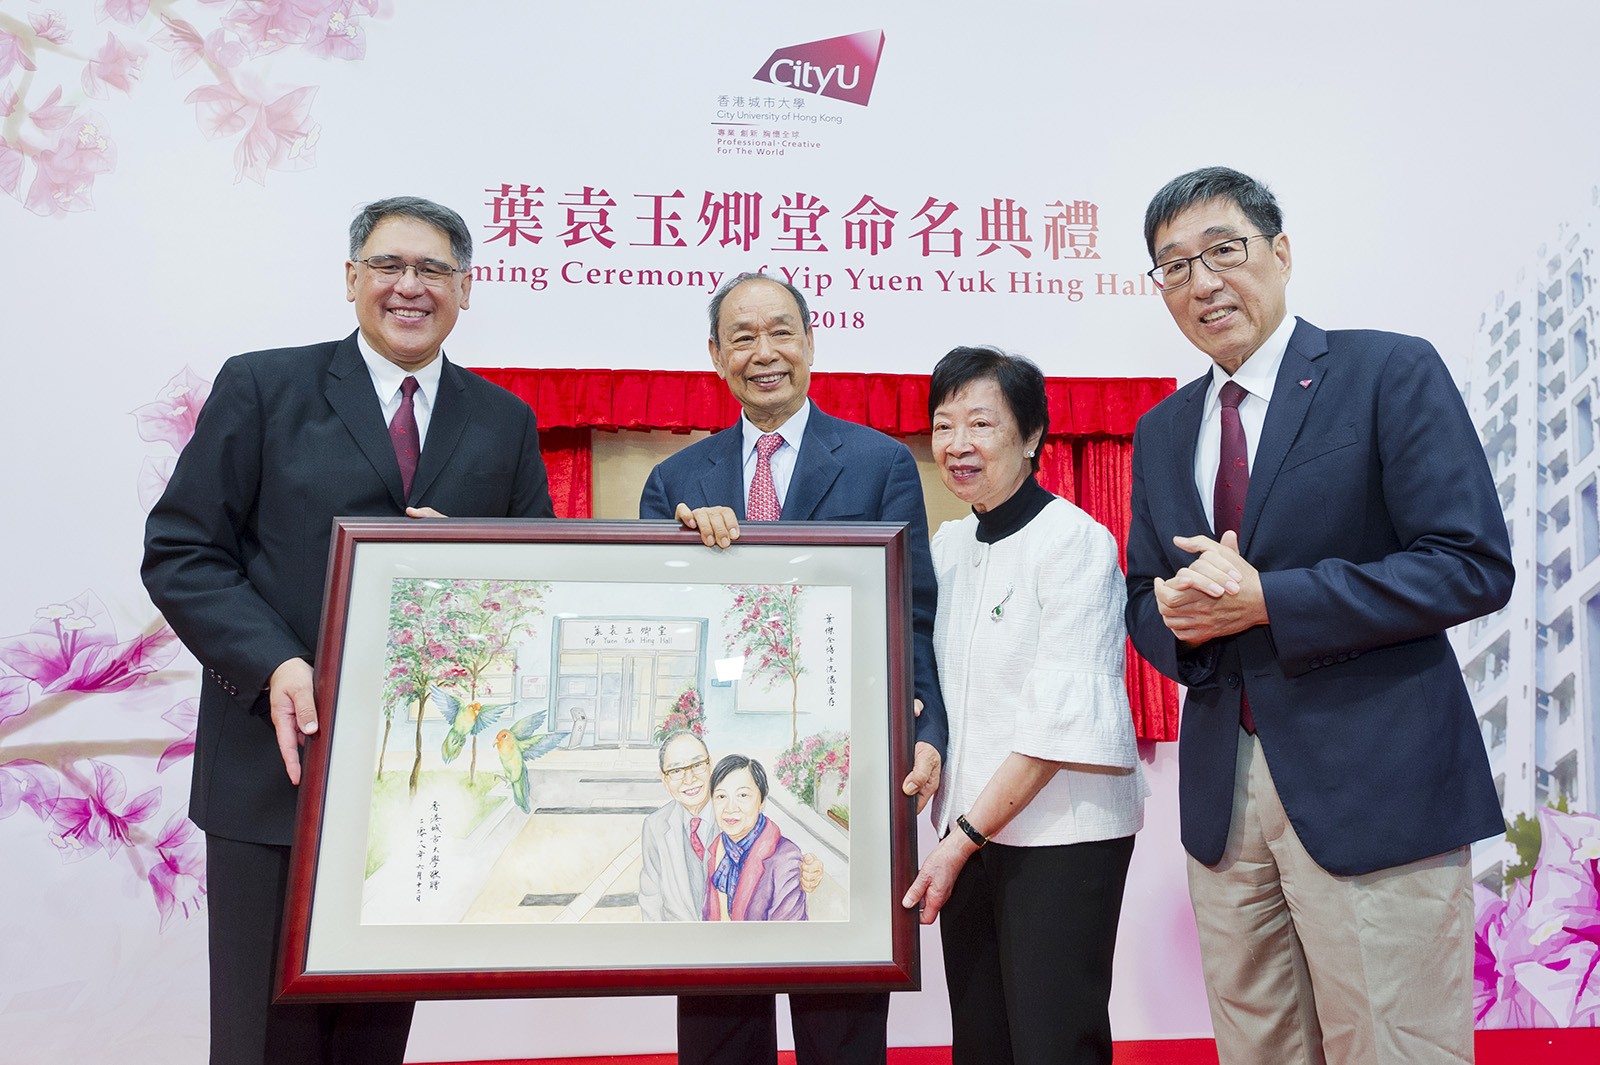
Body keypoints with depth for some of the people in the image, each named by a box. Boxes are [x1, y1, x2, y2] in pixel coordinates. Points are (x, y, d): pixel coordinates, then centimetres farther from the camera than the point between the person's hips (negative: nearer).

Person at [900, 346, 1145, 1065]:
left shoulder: (1075, 540, -12)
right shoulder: (948, 544, 9)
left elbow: (1060, 717, -17)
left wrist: (964, 838, -15)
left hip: (1063, 832, -6)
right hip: (969, 830, 6)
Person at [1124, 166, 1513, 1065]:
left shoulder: (1391, 373, -4)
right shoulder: (1163, 430, 12)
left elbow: (1475, 565, -12)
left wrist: (1264, 600, -19)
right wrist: (1176, 615, -9)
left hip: (1373, 787, -5)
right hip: (1222, 789, 5)